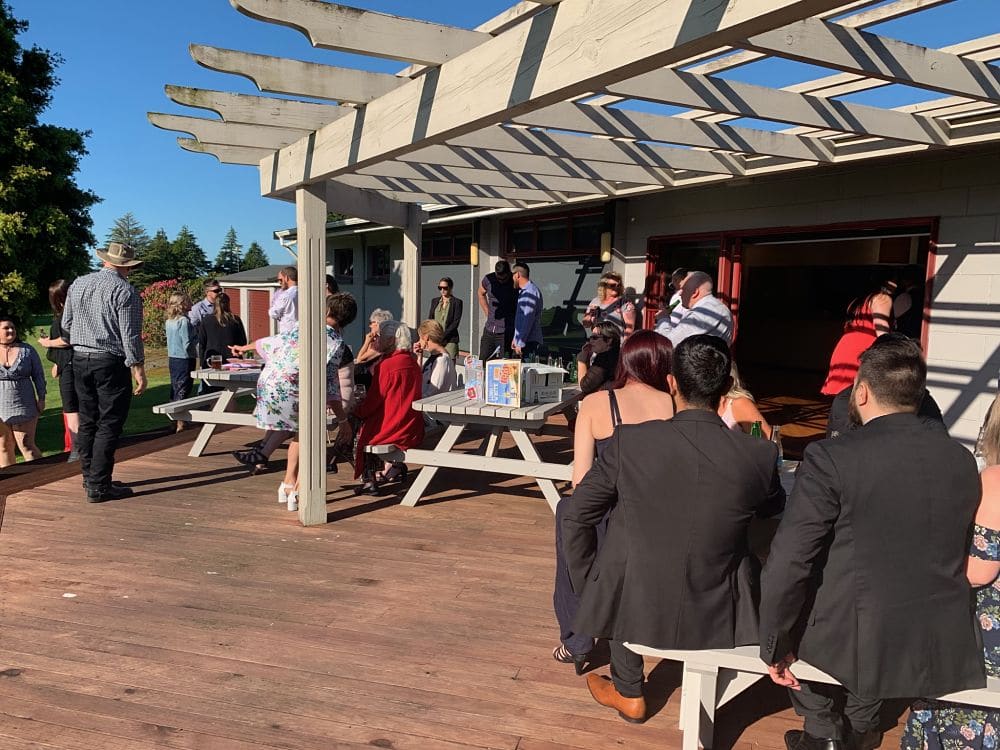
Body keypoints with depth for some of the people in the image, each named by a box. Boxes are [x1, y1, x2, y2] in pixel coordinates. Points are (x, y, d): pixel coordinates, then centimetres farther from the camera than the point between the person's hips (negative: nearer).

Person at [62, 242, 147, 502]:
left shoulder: (78, 284, 8)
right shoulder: (125, 292, -13)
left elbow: (66, 324, 15)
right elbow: (130, 336, -15)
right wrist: (138, 370, -10)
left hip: (80, 359, 7)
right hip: (111, 362, -7)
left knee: (87, 422, 15)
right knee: (109, 425, -2)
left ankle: (89, 478, 24)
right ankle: (98, 486, 0)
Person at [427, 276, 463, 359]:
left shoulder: (456, 302, 1)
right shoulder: (435, 301, 17)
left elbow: (456, 322, -5)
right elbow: (430, 319, 14)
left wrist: (443, 336, -13)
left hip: (450, 340, -4)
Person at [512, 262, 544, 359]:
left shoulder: (530, 292, -13)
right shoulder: (523, 291, 19)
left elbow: (528, 319, -19)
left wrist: (520, 343, -21)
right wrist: (515, 339, 21)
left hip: (529, 343, -9)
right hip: (522, 341, 9)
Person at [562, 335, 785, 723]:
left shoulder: (628, 442, -18)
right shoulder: (759, 455, -15)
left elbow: (575, 519, -7)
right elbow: (774, 507, 9)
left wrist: (591, 593, 7)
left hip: (638, 611, -1)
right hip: (717, 619, 1)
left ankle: (629, 694, 40)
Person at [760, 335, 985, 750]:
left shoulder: (829, 458, -18)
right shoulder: (962, 459, -2)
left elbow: (786, 566, -19)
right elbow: (958, 558, 11)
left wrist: (775, 646, -5)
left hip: (857, 645, -5)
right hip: (949, 650, 5)